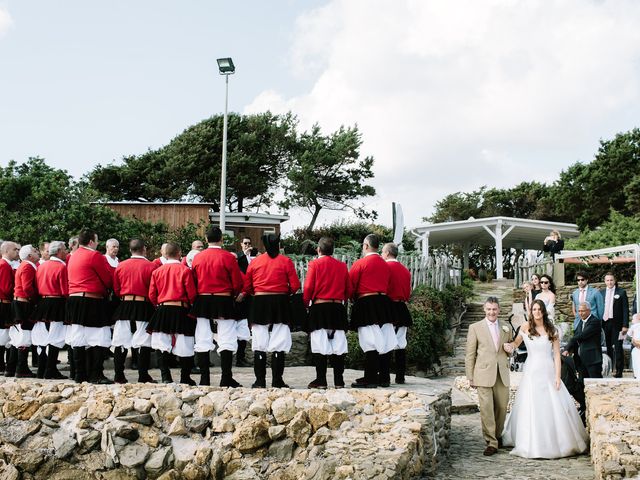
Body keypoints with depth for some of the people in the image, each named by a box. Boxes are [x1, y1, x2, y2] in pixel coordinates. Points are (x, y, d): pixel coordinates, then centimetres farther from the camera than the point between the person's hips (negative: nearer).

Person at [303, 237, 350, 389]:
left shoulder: (315, 264, -5)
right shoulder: (342, 265, 6)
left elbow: (308, 287, -8)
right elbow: (349, 289, 8)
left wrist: (305, 302, 7)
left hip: (319, 307, -3)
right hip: (338, 307, 3)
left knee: (320, 346, 0)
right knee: (338, 346, 6)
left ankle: (321, 380, 0)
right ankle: (339, 381, 8)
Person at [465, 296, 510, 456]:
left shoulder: (506, 328, 13)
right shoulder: (475, 328, 3)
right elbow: (470, 355, 3)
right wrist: (470, 377, -1)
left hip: (502, 375, 3)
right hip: (484, 375, -3)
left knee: (502, 407, 7)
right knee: (486, 409, -7)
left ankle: (497, 436, 29)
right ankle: (491, 443, 0)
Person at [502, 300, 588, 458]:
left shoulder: (552, 330, 3)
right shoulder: (526, 327, 1)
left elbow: (556, 355, 0)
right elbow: (516, 342, 15)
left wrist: (558, 376, -7)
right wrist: (510, 346, -8)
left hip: (549, 372, 1)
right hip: (532, 372, -1)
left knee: (555, 408, 0)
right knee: (532, 408, 1)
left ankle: (558, 442, 14)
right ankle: (533, 445, 12)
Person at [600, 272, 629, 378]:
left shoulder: (621, 292, -1)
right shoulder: (601, 292, 9)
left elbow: (625, 309, -3)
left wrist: (625, 325, -9)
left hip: (617, 324, -3)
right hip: (605, 323, 3)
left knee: (618, 347, -2)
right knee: (608, 347, 9)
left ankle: (619, 370, 3)